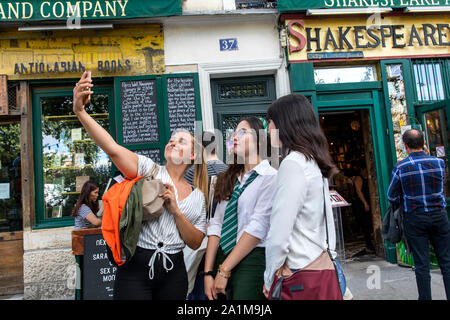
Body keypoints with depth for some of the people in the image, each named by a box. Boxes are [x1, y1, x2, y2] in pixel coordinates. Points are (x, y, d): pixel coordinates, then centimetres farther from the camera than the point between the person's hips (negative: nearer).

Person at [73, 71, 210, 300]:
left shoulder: (197, 197, 8)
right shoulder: (150, 170, -1)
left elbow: (195, 243, 4)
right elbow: (112, 149, -17)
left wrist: (175, 210, -10)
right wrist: (80, 111, -28)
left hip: (173, 272, 4)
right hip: (136, 267, -3)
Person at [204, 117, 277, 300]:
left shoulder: (270, 177, -7)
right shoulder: (229, 179, 13)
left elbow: (258, 228, -14)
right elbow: (216, 225, 6)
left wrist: (224, 270, -14)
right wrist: (208, 272, -1)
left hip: (252, 259, -5)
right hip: (222, 256, 6)